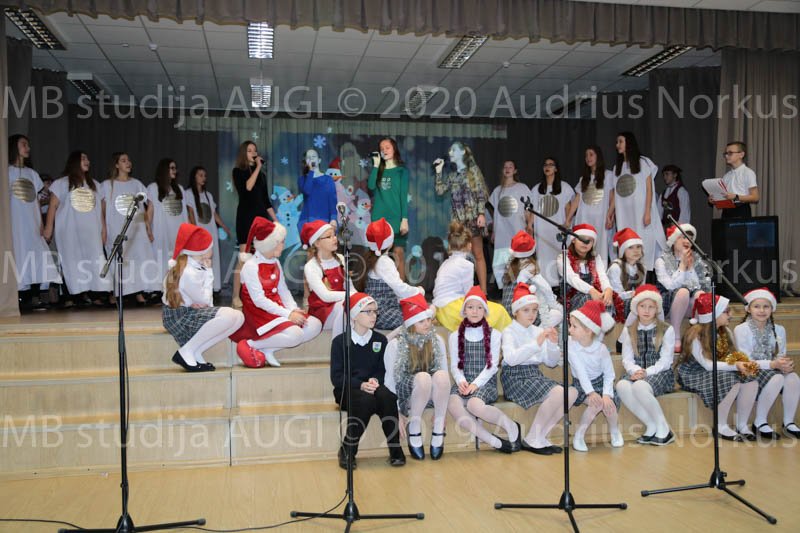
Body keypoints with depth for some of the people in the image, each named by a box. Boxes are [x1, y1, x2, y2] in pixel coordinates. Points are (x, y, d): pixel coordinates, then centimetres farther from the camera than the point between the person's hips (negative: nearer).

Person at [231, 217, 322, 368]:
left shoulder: (275, 263, 13)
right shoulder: (250, 266, -13)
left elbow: (283, 290, 9)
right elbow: (259, 300, -19)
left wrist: (294, 309, -10)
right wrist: (288, 314, -22)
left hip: (278, 309, 8)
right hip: (259, 314, -8)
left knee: (315, 325, -8)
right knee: (294, 335, -29)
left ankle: (269, 348, -9)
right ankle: (251, 345, -11)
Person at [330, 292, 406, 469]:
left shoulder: (380, 340, 8)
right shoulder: (340, 341, -1)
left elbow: (383, 370, 7)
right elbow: (336, 377, -7)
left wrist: (375, 380, -17)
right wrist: (360, 385, -22)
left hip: (373, 387, 3)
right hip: (347, 390, -2)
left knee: (387, 396, -32)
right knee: (366, 400, -36)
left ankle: (395, 449, -20)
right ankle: (347, 451, -18)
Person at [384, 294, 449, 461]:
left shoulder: (437, 340, 0)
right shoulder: (396, 344, -9)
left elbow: (445, 378, 2)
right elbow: (390, 380, -7)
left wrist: (441, 407, -6)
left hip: (431, 394, 3)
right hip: (406, 393, -3)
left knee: (441, 375, -32)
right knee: (422, 377, -37)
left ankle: (438, 431, -20)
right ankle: (413, 430, -17)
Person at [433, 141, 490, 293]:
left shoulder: (473, 170, 4)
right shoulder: (451, 176, 17)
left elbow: (482, 194, -2)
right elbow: (440, 190, 6)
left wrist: (481, 213, -11)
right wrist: (438, 171, 6)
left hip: (473, 218, -4)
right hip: (458, 220, 4)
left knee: (478, 254, -3)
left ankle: (483, 290, -2)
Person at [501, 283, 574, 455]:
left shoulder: (538, 331, 14)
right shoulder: (509, 331, -4)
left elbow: (551, 362, 14)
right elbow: (510, 358, -23)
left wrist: (553, 344, -5)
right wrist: (536, 344, -28)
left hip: (535, 375, 7)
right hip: (516, 378, -7)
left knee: (572, 392, -16)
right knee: (558, 393, -26)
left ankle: (540, 437, -7)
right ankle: (531, 439, -12)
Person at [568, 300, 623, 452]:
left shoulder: (601, 348, -14)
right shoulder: (571, 345, -17)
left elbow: (609, 374, -11)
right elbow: (580, 371, -23)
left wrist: (606, 395, -27)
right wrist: (590, 393, -33)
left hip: (600, 382, 2)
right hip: (581, 385, -1)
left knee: (608, 403, -25)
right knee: (597, 403, -29)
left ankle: (614, 430, 8)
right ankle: (579, 435, -11)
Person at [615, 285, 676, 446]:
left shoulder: (667, 330, 2)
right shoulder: (629, 331, 11)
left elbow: (665, 360, -5)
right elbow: (627, 359, 4)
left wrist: (647, 372, -19)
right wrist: (636, 370, -17)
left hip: (660, 373, -3)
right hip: (637, 373, 3)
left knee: (639, 386, -36)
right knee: (621, 386, -32)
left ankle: (663, 428, -16)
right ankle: (651, 426, -17)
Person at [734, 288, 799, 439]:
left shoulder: (779, 330, 6)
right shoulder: (741, 329, -10)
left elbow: (781, 355, 8)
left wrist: (786, 364, -17)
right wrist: (773, 364, -23)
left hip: (774, 369, 5)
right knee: (777, 378, -33)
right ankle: (759, 423, -18)